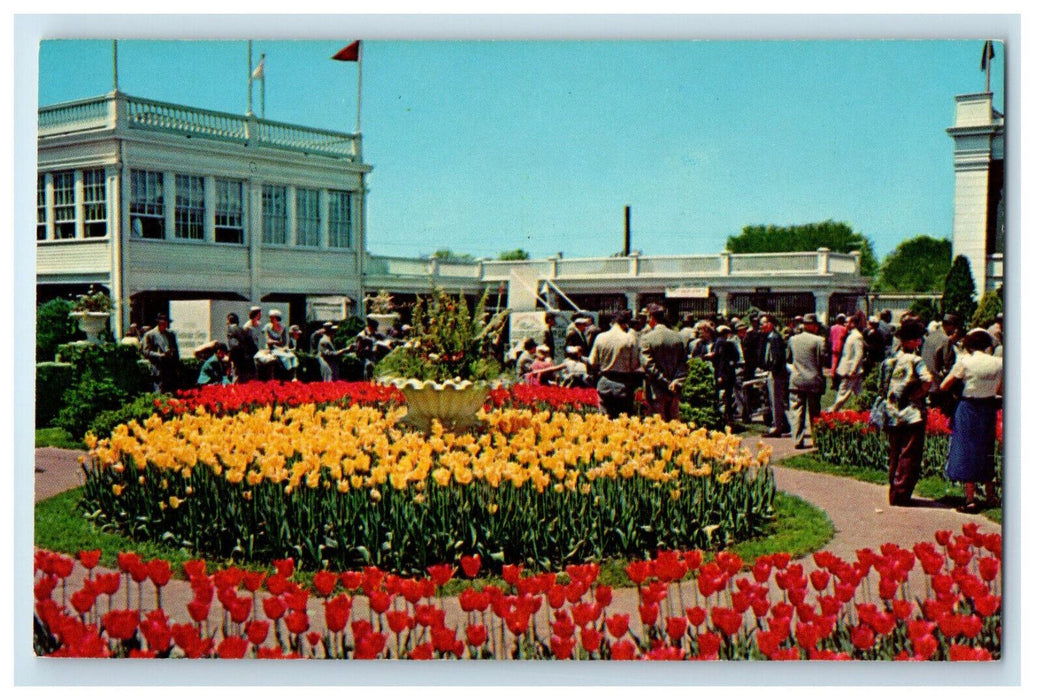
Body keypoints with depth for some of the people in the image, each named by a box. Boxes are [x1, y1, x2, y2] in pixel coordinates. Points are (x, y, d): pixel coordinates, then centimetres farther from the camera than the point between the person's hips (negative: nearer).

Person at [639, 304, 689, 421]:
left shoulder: (646, 338, -9)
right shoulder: (678, 337, 5)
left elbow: (648, 364, -14)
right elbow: (684, 363, 2)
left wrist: (665, 383, -12)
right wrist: (677, 382, -5)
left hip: (656, 391, -4)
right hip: (674, 391, 4)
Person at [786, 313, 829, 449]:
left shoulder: (793, 339, 3)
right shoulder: (819, 341, -11)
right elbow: (826, 361, -11)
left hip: (796, 381, 2)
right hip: (814, 382, -2)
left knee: (796, 411, 3)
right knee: (814, 412, 10)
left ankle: (798, 440, -3)